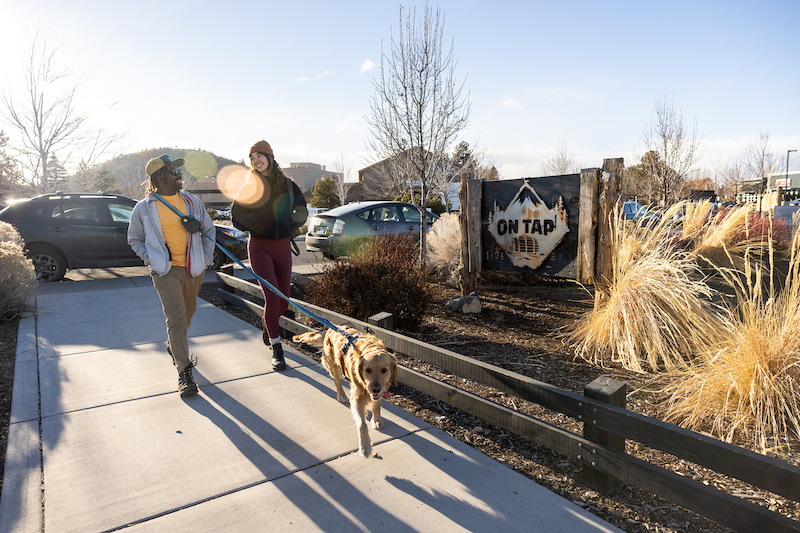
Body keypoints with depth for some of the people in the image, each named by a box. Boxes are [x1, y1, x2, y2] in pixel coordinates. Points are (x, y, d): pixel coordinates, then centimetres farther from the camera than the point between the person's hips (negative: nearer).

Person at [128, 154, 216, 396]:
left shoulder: (192, 201, 4)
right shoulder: (144, 208, -3)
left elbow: (209, 229, 14)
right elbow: (134, 239, 9)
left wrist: (206, 258, 7)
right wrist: (151, 259, -5)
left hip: (193, 269, 4)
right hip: (165, 271, -4)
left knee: (188, 313, 19)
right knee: (176, 318, -10)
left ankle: (173, 345, 49)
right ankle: (184, 372, -2)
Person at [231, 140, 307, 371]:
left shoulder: (287, 185, 3)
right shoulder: (250, 188, 0)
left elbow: (302, 210, 16)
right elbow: (236, 217, 3)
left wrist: (293, 226, 0)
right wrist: (258, 226, -9)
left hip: (283, 247, 3)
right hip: (259, 246, -3)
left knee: (284, 300, 7)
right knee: (272, 296, -14)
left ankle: (268, 321, 42)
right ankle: (276, 349, -1)